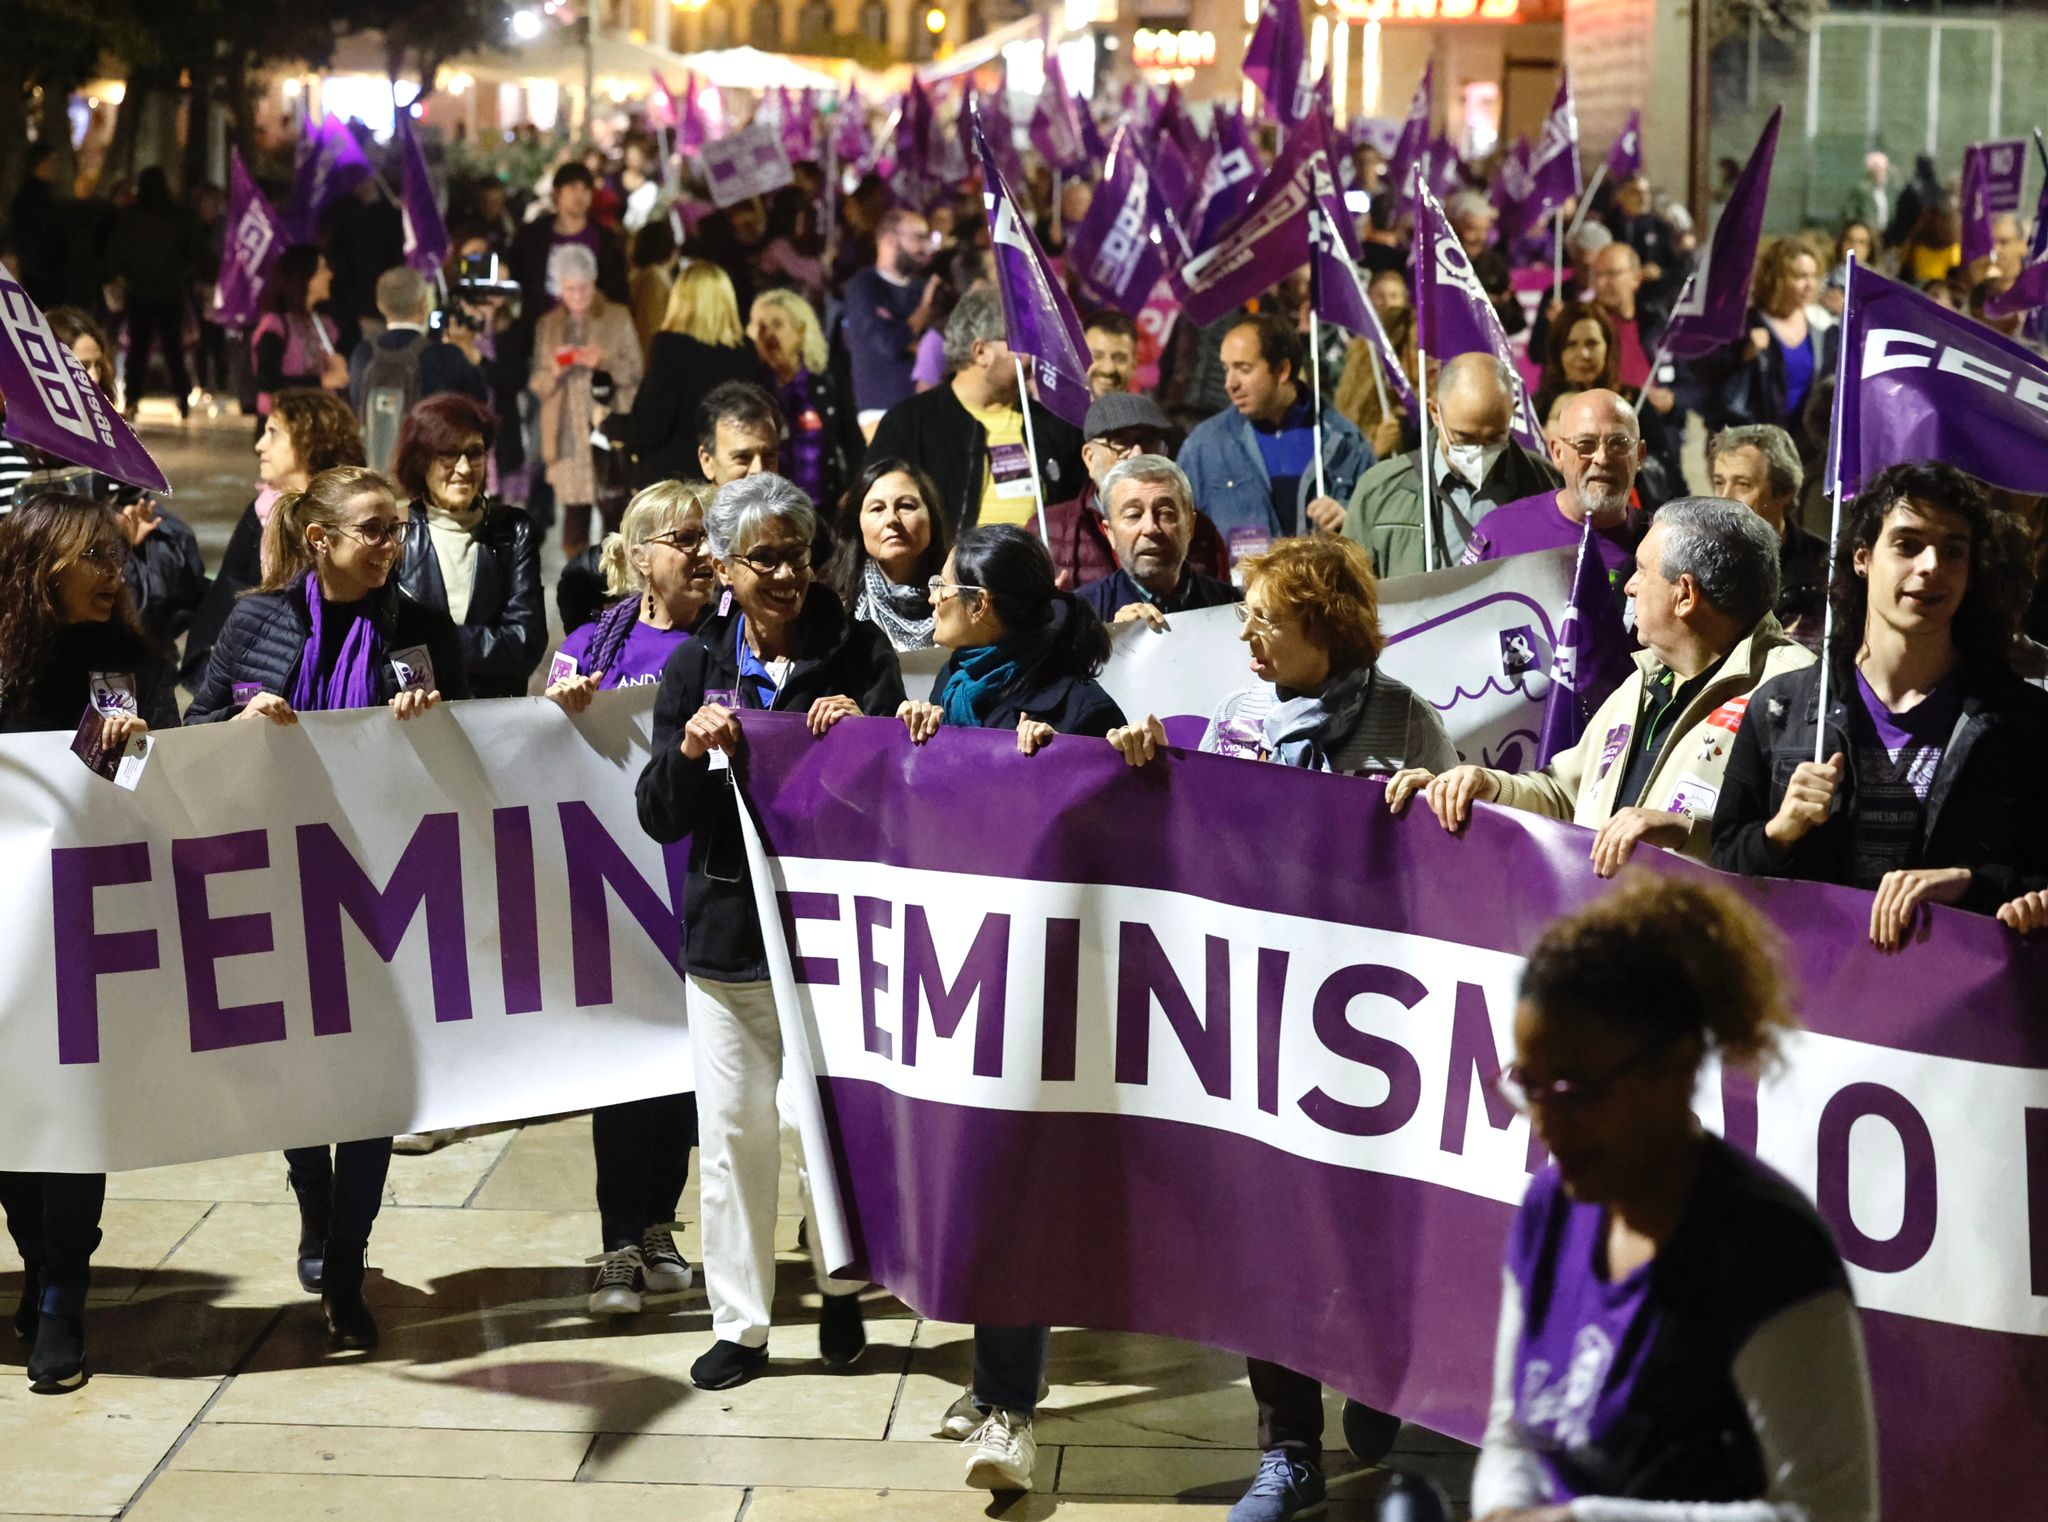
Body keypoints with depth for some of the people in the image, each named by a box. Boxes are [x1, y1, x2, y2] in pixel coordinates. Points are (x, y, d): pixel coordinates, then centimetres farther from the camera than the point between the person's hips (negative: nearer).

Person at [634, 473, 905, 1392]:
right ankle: (739, 1324, 13)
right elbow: (659, 817, 0)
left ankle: (841, 1289, 30)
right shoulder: (697, 667, 4)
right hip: (730, 932, 1)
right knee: (733, 1131, 3)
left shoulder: (859, 653, -1)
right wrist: (689, 753, -20)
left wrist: (863, 733, -21)